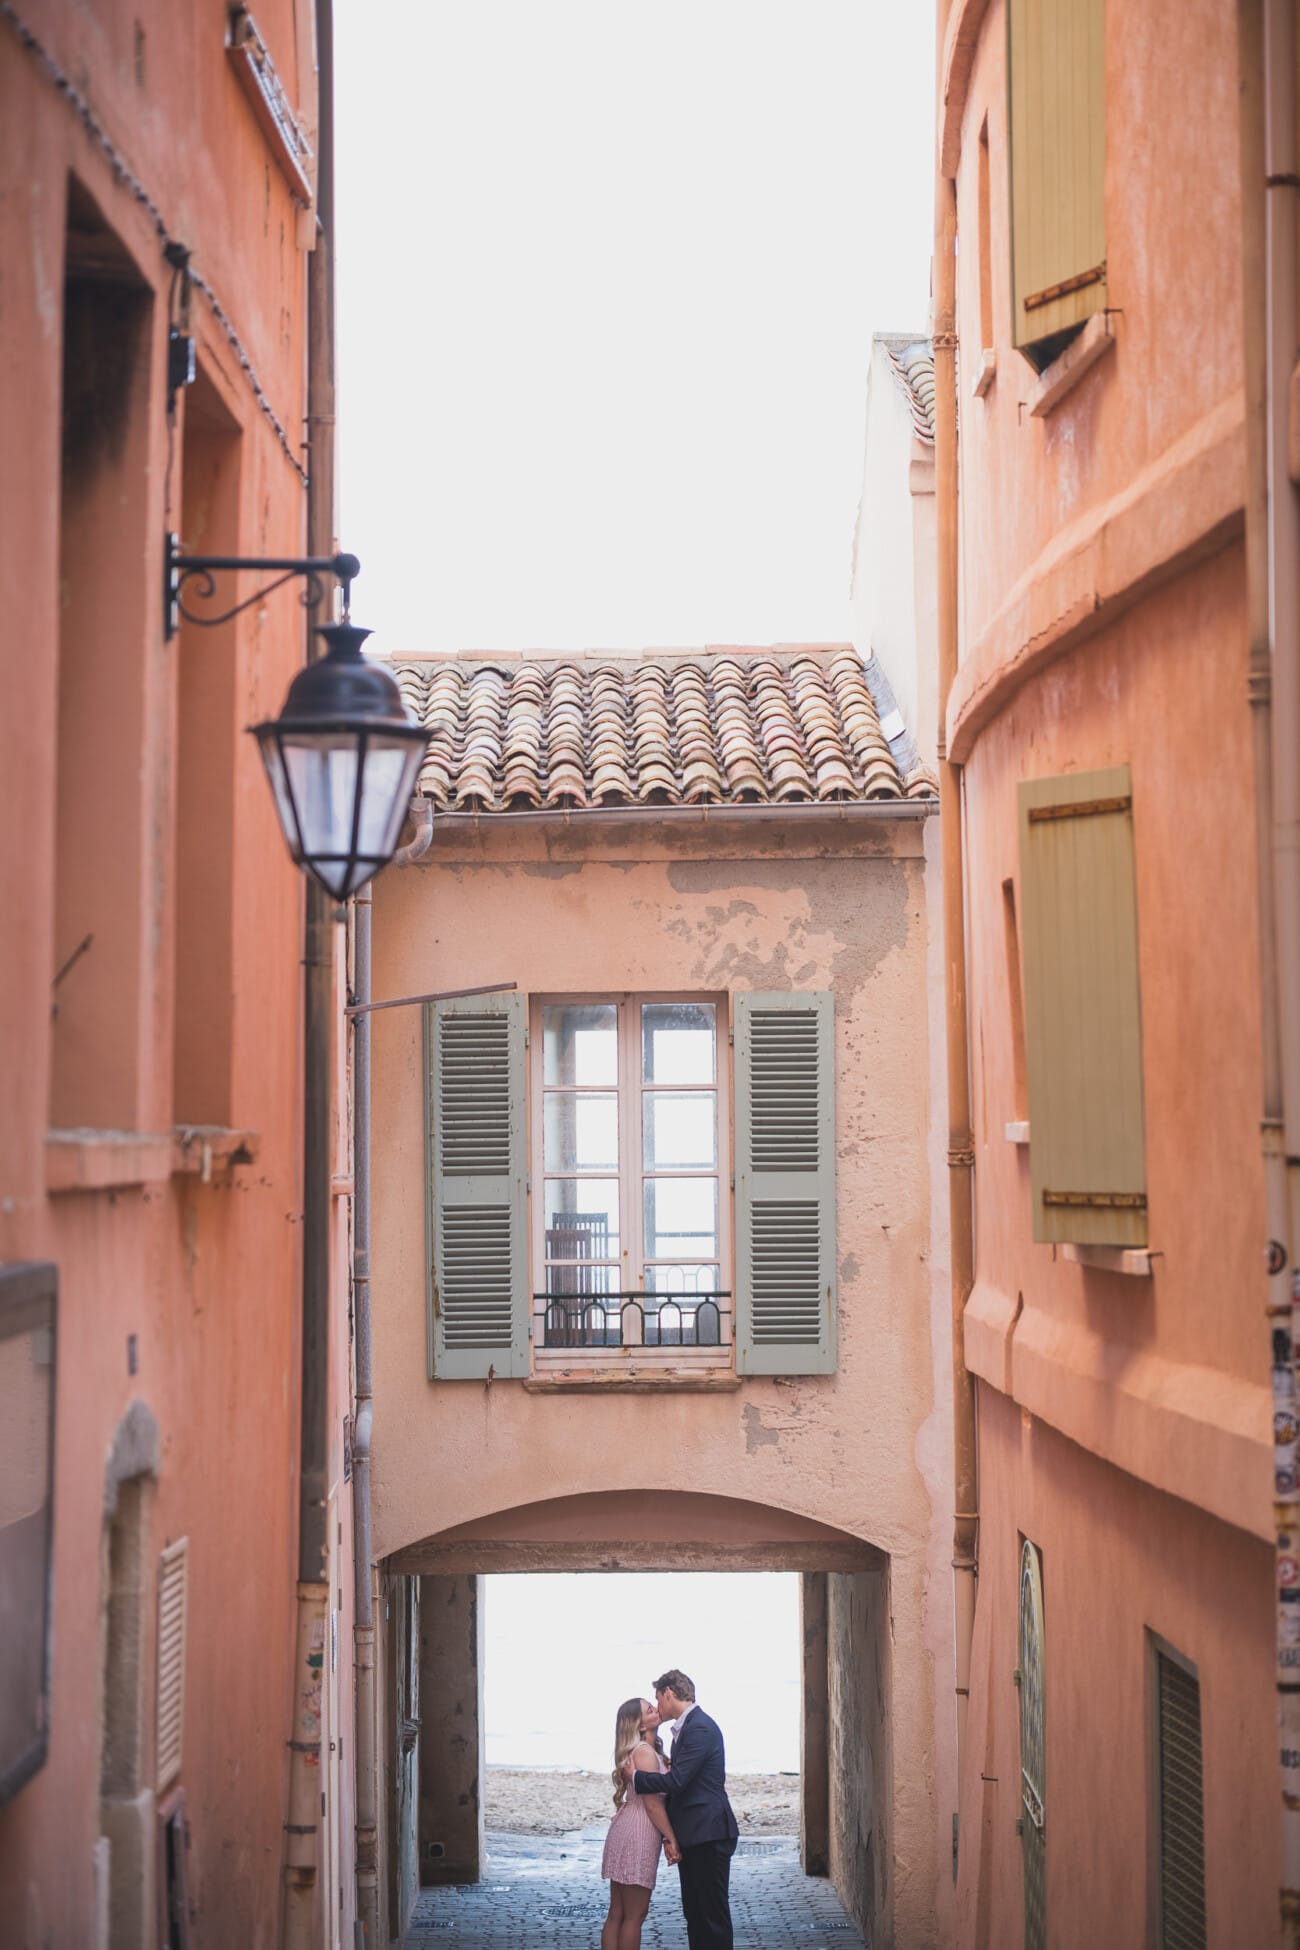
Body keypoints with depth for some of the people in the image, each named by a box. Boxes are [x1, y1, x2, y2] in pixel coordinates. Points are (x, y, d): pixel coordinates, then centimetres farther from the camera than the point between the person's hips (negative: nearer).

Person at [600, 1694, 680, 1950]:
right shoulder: (645, 1752, -13)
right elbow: (652, 1804, -16)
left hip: (625, 1832, 9)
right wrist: (671, 1839, -12)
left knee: (617, 1914, 9)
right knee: (634, 1916, -4)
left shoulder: (648, 1751, 17)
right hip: (638, 1835, -9)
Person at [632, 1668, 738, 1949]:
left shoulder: (699, 1728, -17)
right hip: (694, 1834, 10)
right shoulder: (687, 1727, 16)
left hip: (707, 1835, -10)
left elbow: (676, 1780, -22)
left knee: (713, 1914, -6)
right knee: (695, 1913, 13)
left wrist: (634, 1776, -11)